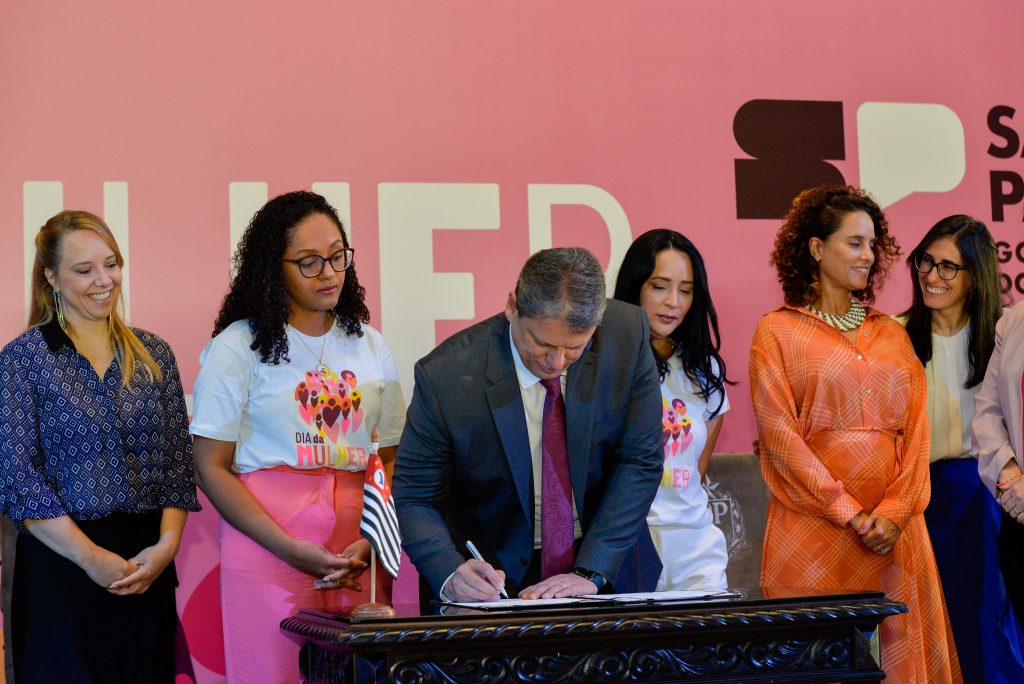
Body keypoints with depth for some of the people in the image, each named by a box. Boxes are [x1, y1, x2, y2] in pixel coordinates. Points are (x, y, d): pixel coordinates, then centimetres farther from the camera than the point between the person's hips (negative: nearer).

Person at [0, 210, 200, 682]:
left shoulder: (153, 354, 9)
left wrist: (167, 544, -9)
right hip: (61, 563, -3)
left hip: (148, 569, 3)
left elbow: (178, 461, 7)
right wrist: (92, 557, -14)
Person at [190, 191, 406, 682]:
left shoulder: (369, 346, 13)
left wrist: (373, 541, -7)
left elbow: (393, 458, 11)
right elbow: (211, 468, -3)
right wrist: (290, 548, -13)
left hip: (359, 557, 4)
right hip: (266, 549, -4)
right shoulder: (238, 347, 0)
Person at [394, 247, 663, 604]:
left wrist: (590, 572, -14)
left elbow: (640, 461, -6)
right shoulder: (445, 375, -15)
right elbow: (415, 499, -7)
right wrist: (451, 575, -26)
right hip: (496, 580, -3)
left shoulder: (628, 334, -10)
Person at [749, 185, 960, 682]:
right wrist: (851, 515, -11)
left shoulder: (891, 334, 15)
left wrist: (895, 511, -9)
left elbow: (915, 425, 7)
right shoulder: (778, 331, 2)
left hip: (893, 527, 4)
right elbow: (779, 434, -6)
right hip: (814, 526, -4)